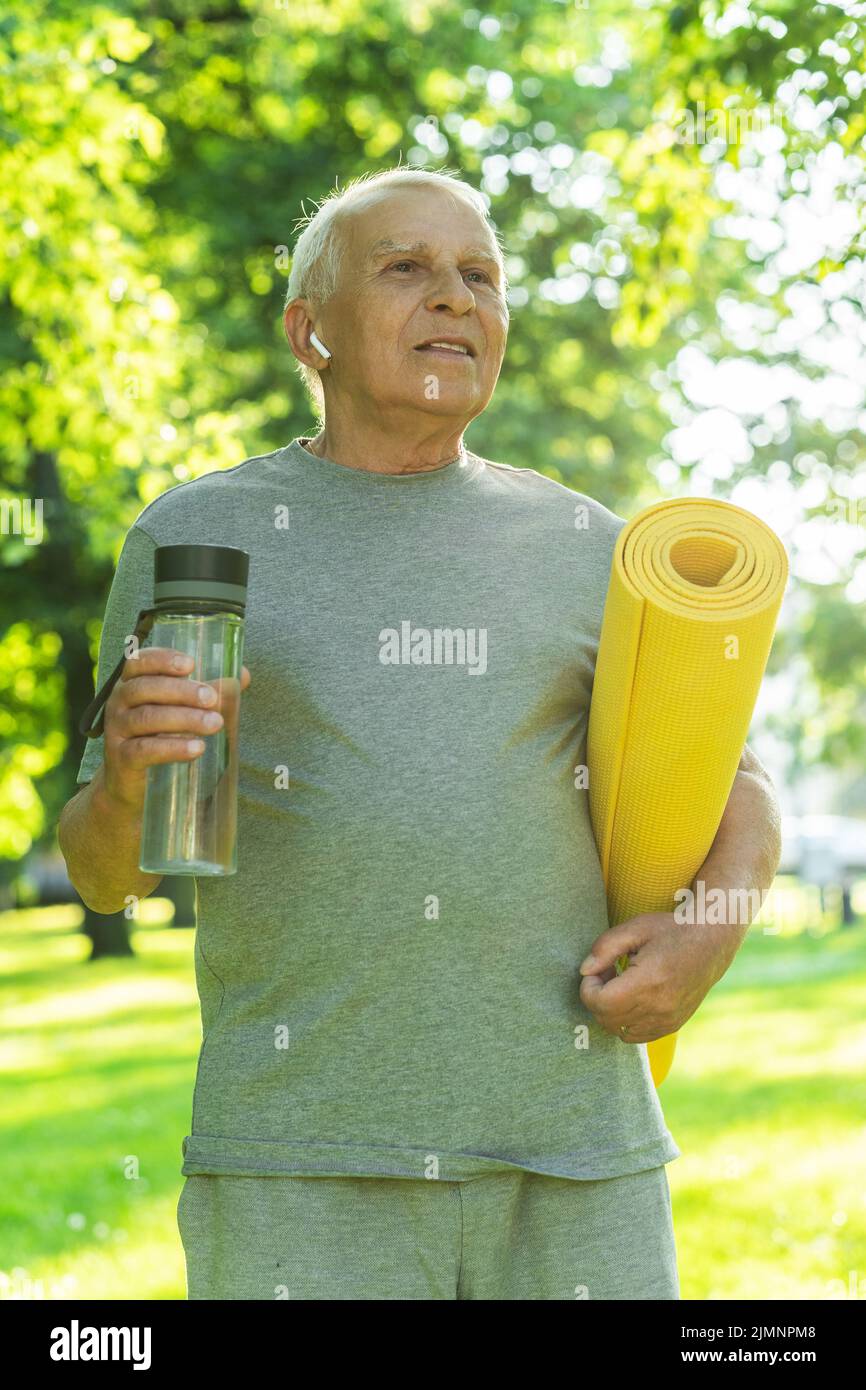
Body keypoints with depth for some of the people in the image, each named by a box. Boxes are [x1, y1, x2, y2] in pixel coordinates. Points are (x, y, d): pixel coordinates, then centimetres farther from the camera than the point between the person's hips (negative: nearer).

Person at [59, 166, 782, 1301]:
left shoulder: (584, 549, 12)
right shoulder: (194, 535, 7)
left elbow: (737, 791, 19)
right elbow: (108, 872, 7)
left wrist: (715, 929, -3)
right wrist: (127, 782, -17)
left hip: (572, 1161, 2)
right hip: (303, 1164, -2)